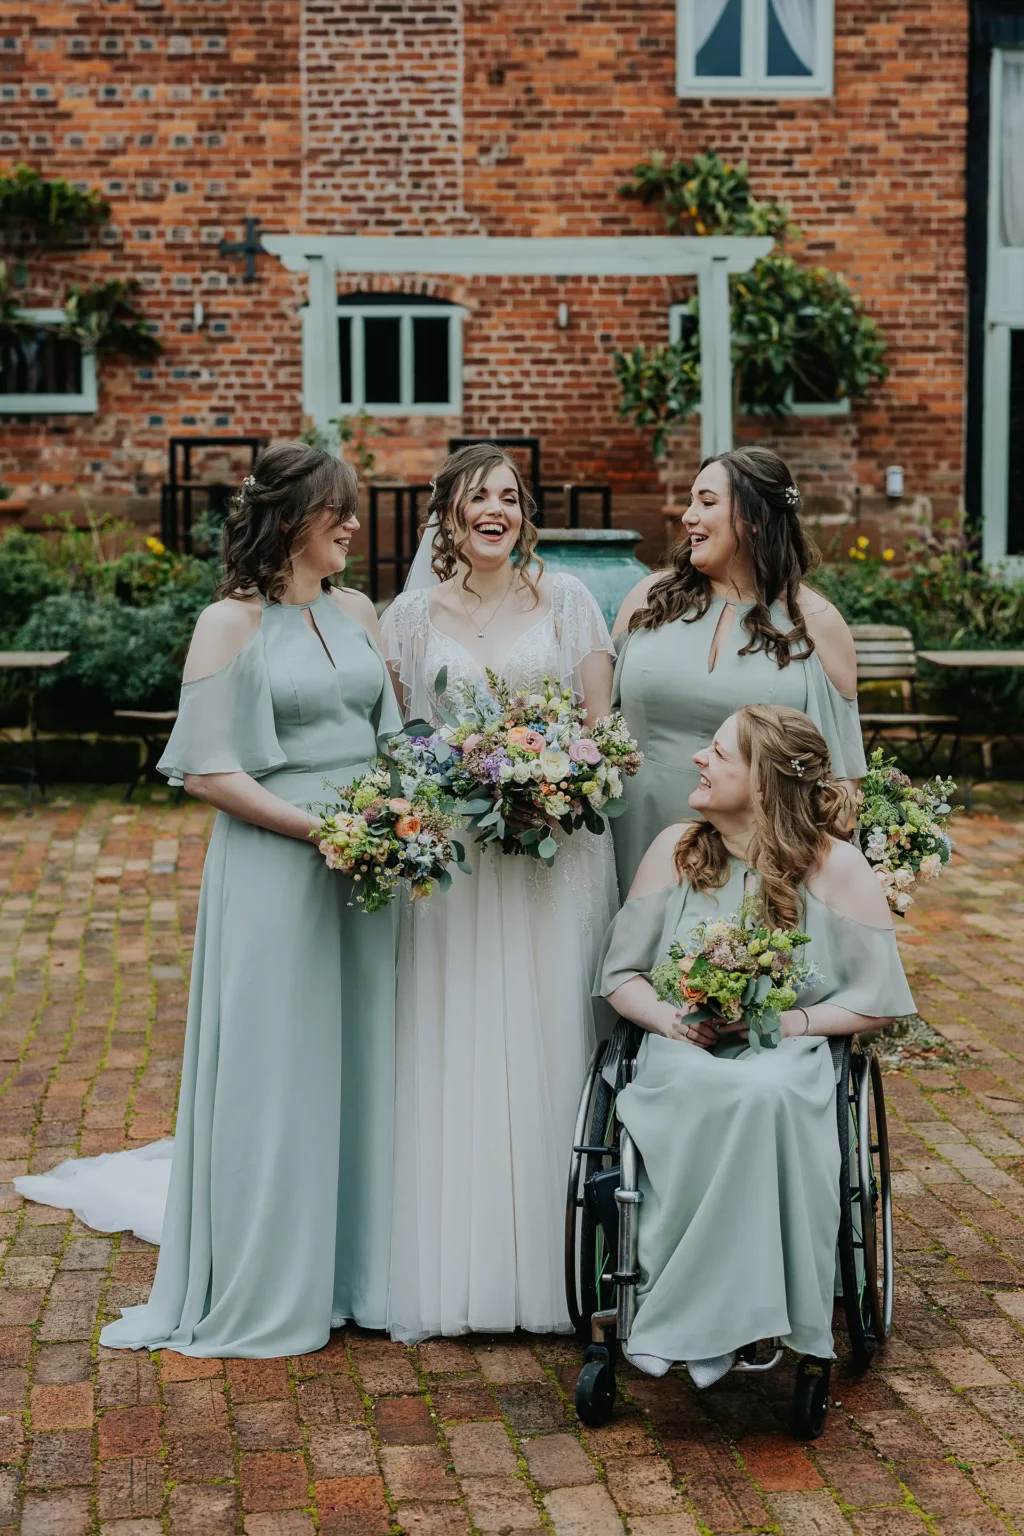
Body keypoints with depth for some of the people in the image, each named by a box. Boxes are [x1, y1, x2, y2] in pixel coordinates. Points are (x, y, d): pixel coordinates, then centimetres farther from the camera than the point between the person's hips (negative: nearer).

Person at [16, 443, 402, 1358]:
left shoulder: (357, 611, 10)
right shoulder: (231, 623, -8)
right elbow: (206, 772, -12)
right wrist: (319, 829, -18)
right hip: (272, 866, -6)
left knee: (360, 1061, 11)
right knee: (272, 1072, 3)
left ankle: (354, 1268, 25)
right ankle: (266, 1288, 17)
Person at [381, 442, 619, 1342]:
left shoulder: (565, 601, 5)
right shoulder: (412, 616, 7)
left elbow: (601, 727, 5)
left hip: (555, 852, 0)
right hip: (448, 853, 1)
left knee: (548, 1047, 2)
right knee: (453, 1054, 1)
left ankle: (551, 1263, 11)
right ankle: (455, 1265, 10)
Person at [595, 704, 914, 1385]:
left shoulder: (835, 866, -1)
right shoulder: (676, 849, 8)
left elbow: (879, 1000, 2)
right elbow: (620, 975, 13)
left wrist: (791, 1021, -12)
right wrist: (669, 1019, -8)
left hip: (789, 1056, -2)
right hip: (683, 1050, 2)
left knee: (766, 1096, -39)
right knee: (697, 1091, -37)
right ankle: (697, 1310, -30)